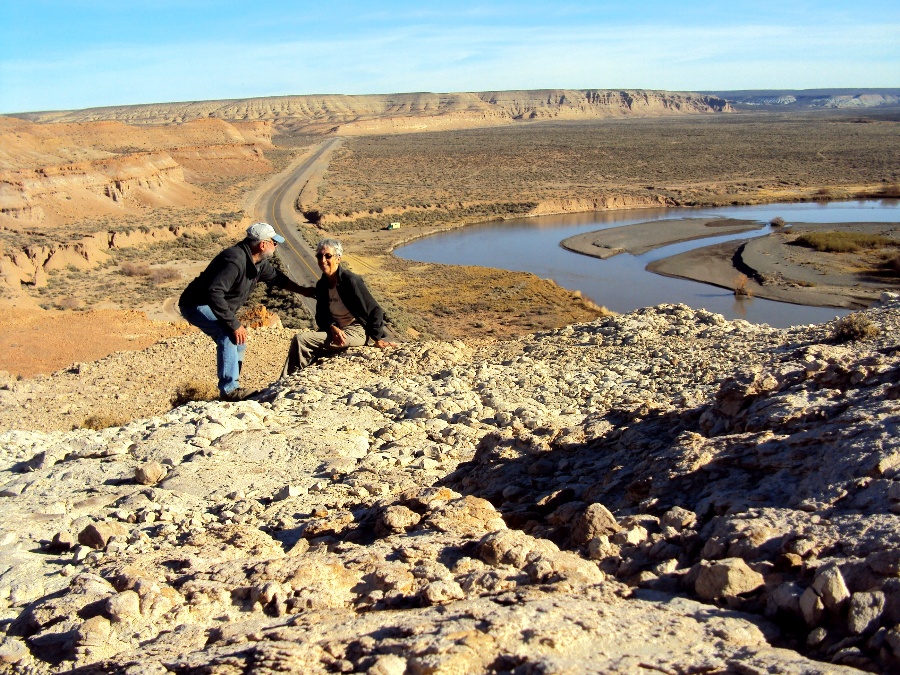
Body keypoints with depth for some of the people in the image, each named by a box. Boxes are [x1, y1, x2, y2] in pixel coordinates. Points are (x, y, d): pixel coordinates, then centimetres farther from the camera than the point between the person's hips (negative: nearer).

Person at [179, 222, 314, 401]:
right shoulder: (235, 261, -31)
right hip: (196, 305, -11)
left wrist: (303, 290, 21)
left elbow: (275, 276, 21)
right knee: (229, 335, -27)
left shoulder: (258, 262, 1)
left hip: (215, 306, 11)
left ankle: (231, 388, 21)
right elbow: (214, 293, -38)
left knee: (238, 341, 13)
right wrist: (234, 324, -36)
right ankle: (229, 390, -25)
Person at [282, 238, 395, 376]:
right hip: (334, 330, 8)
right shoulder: (321, 284, 6)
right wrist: (332, 328, -14)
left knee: (300, 340, -20)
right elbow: (321, 316, 8)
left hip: (355, 332, -7)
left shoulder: (350, 280, -17)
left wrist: (378, 339, -12)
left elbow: (375, 311, -14)